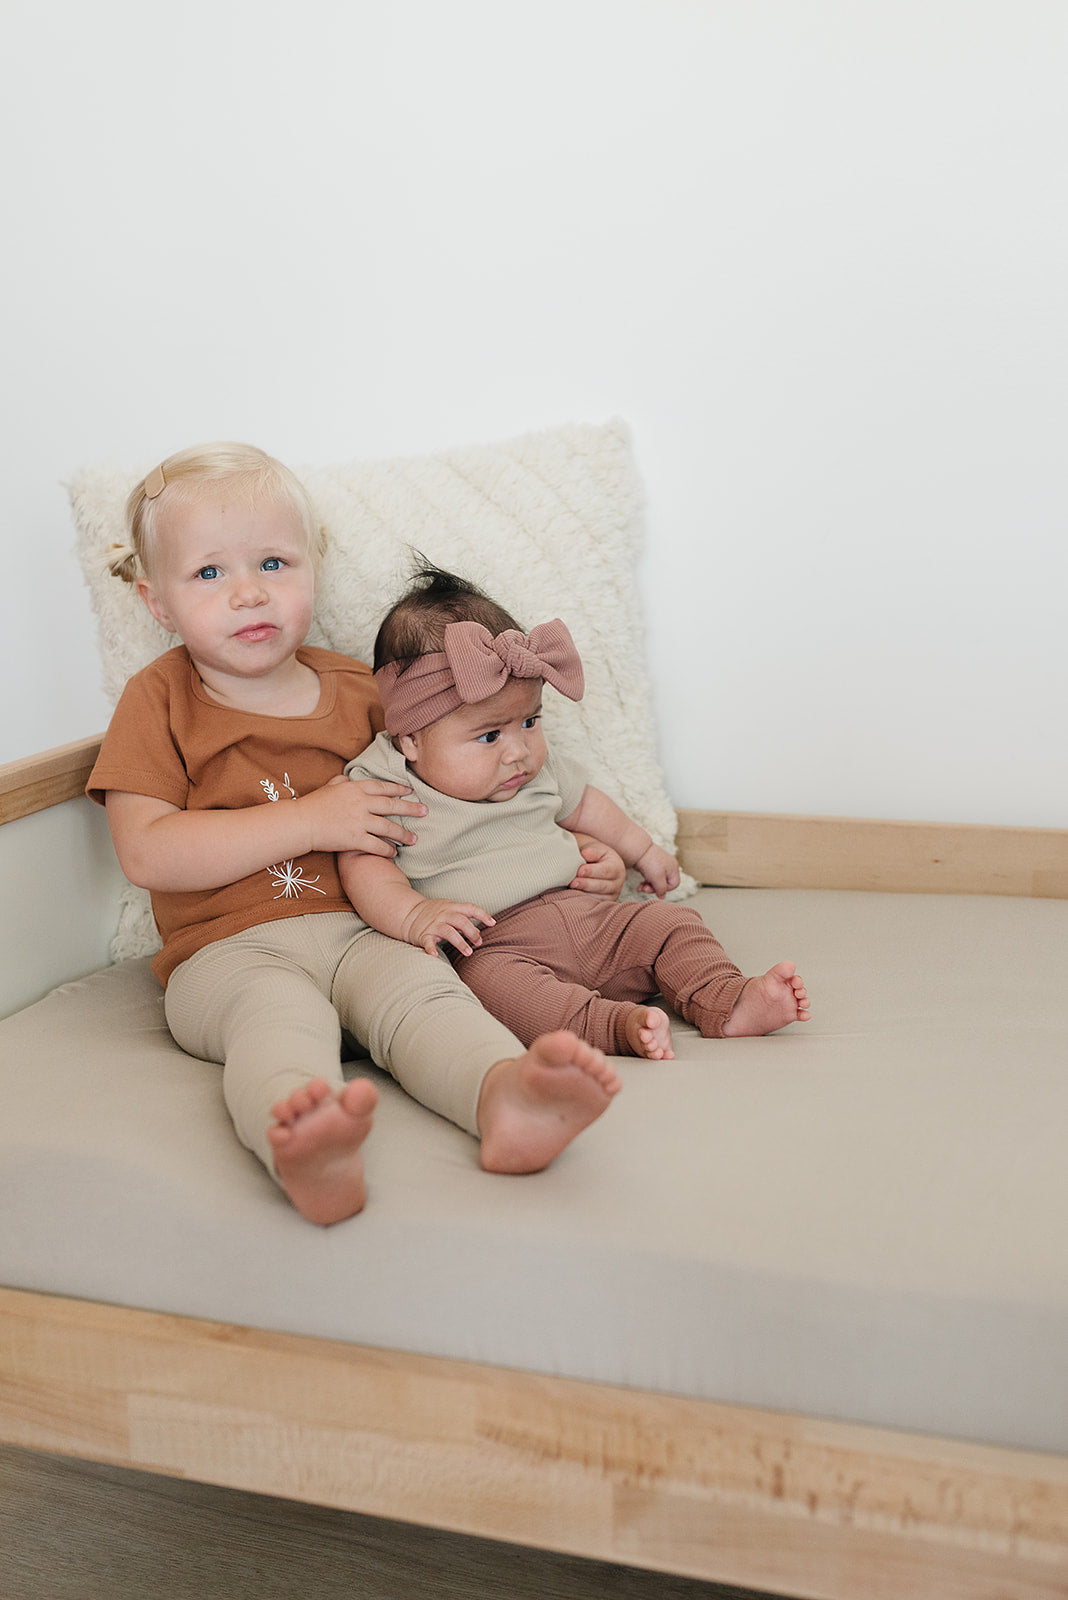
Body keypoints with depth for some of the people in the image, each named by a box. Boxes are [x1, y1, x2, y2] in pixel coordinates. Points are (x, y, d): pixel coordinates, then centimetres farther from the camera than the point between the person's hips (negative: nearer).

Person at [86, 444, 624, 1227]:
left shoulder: (357, 690, 17)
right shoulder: (159, 702, 5)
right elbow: (146, 853, -8)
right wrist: (311, 820, -11)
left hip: (361, 930, 3)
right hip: (228, 950, -3)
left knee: (419, 987, -29)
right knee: (278, 1015, -35)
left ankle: (507, 1097, -59)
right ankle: (309, 1154, -66)